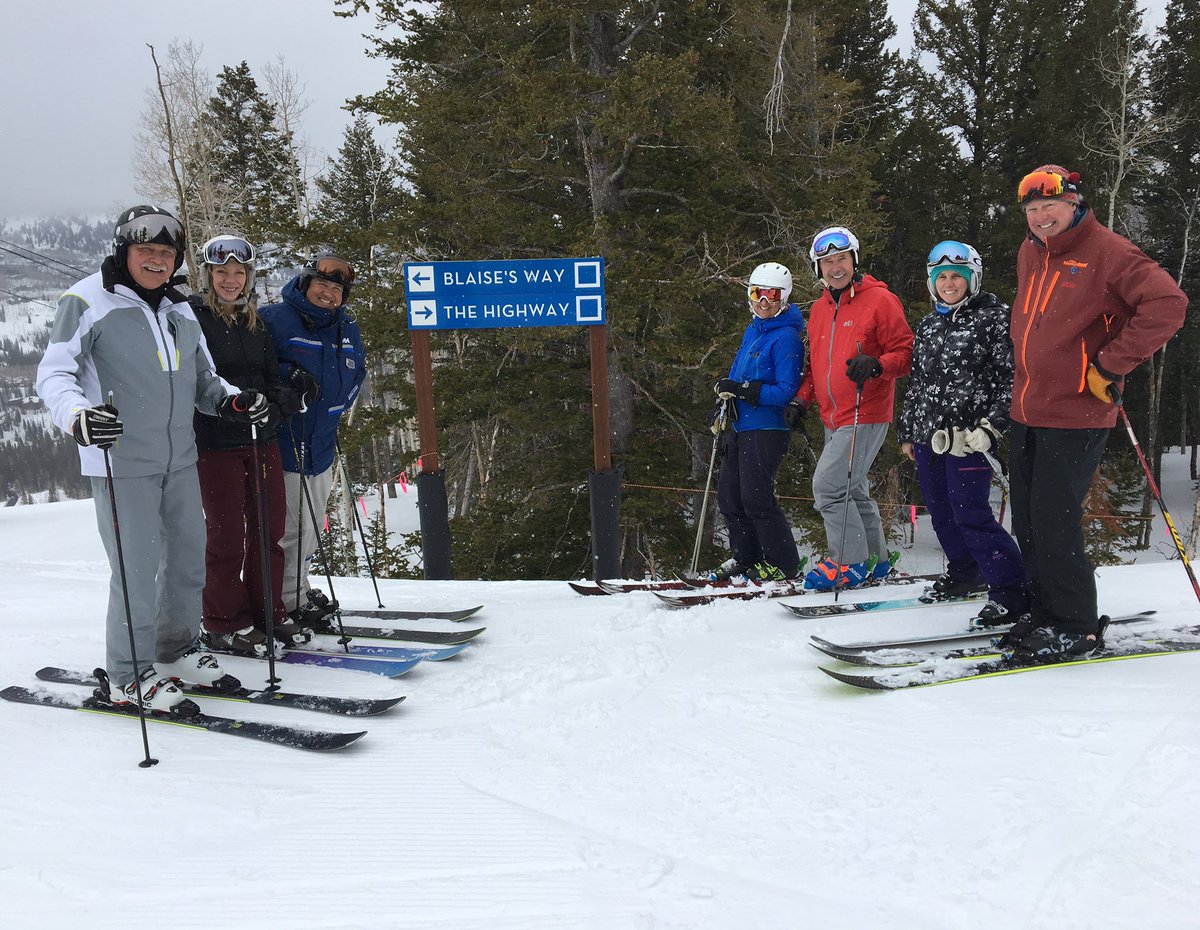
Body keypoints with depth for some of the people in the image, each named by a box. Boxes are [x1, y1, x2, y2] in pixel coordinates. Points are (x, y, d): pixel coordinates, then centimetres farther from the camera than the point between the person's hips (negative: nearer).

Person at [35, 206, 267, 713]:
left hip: (180, 460, 7)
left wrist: (234, 401, 1)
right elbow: (54, 372, -11)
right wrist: (76, 414, -31)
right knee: (138, 573, -6)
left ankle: (177, 652, 34)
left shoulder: (181, 312, 15)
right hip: (121, 461, -7)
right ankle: (129, 677, 11)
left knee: (190, 558, 15)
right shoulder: (88, 300, -5)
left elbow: (202, 380, 22)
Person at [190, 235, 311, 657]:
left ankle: (267, 613, 20)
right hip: (216, 443, -6)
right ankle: (225, 623, 10)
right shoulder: (191, 317, -4)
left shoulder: (255, 322, 16)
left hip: (262, 440, 6)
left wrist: (282, 399, -5)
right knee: (227, 534, -1)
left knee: (269, 528, 8)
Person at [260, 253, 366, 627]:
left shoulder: (346, 328, 12)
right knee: (291, 525, -6)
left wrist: (336, 405, 13)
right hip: (283, 440, -8)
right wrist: (289, 376, -24)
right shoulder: (276, 319, -10)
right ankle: (289, 601, 5)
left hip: (321, 442, 8)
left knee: (311, 525, 18)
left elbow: (357, 371, 25)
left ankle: (298, 588, 33)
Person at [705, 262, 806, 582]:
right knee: (729, 496, 12)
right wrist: (724, 404, 11)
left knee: (756, 498, -10)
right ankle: (746, 558, 24)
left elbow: (786, 392, -19)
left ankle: (783, 565, 2)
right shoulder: (753, 330, 14)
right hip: (741, 426, 9)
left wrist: (742, 390, -23)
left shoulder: (786, 337, -13)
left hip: (767, 429, -9)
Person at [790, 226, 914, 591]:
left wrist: (875, 365, -27)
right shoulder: (819, 310, 14)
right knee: (853, 491, 15)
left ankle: (850, 564, -3)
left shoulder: (880, 300, -8)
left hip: (866, 416, -8)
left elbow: (905, 352, -9)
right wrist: (802, 398, 10)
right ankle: (876, 560, 28)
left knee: (828, 485, -14)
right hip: (833, 419, 8)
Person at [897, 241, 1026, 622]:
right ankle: (966, 573, 30)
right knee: (941, 511, 11)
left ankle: (1012, 590, -6)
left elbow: (1010, 376, -7)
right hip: (930, 433, 7)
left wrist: (992, 425, -16)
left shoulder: (993, 316, -2)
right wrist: (907, 429, 22)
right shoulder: (928, 326, 17)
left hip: (968, 433, -7)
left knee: (969, 512, -13)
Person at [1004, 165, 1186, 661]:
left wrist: (1110, 365, -20)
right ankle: (1046, 615, 24)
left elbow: (1168, 304, -21)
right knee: (1027, 523, 11)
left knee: (1053, 524, -8)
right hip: (1027, 413, 8)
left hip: (1075, 416, -8)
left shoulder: (1108, 252, -10)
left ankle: (1075, 627, 7)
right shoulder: (1030, 254, 12)